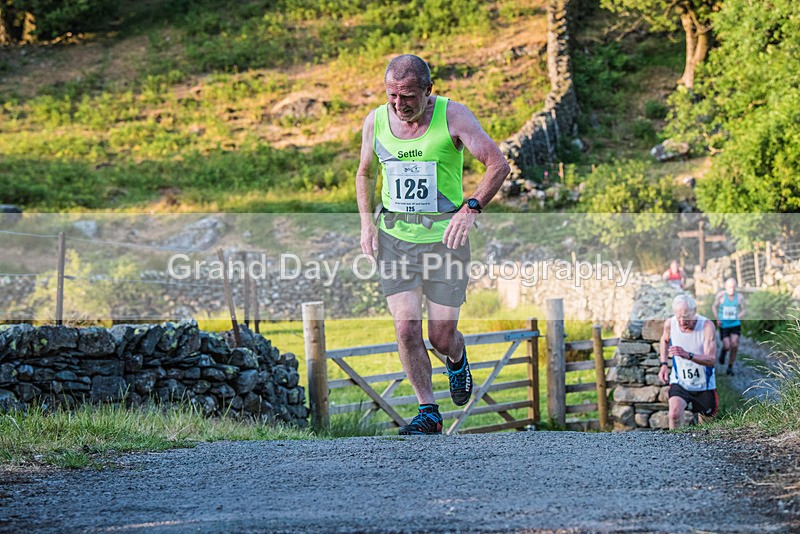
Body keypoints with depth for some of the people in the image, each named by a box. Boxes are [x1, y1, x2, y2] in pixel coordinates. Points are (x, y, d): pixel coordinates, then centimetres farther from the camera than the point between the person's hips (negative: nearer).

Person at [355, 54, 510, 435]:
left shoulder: (452, 115, -10)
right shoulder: (376, 121, 1)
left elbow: (498, 164, -15)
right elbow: (364, 173, 19)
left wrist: (471, 208, -30)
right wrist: (367, 223, 4)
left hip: (444, 236, -2)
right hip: (394, 238, 2)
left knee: (442, 336, 0)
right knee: (406, 328, -12)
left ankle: (457, 360, 37)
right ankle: (428, 413, 1)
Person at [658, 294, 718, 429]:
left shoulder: (707, 326, -21)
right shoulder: (670, 324, -11)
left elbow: (711, 360, -28)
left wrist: (688, 355, -45)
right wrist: (664, 364, 2)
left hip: (704, 386, -1)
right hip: (679, 382, 1)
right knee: (675, 413, -29)